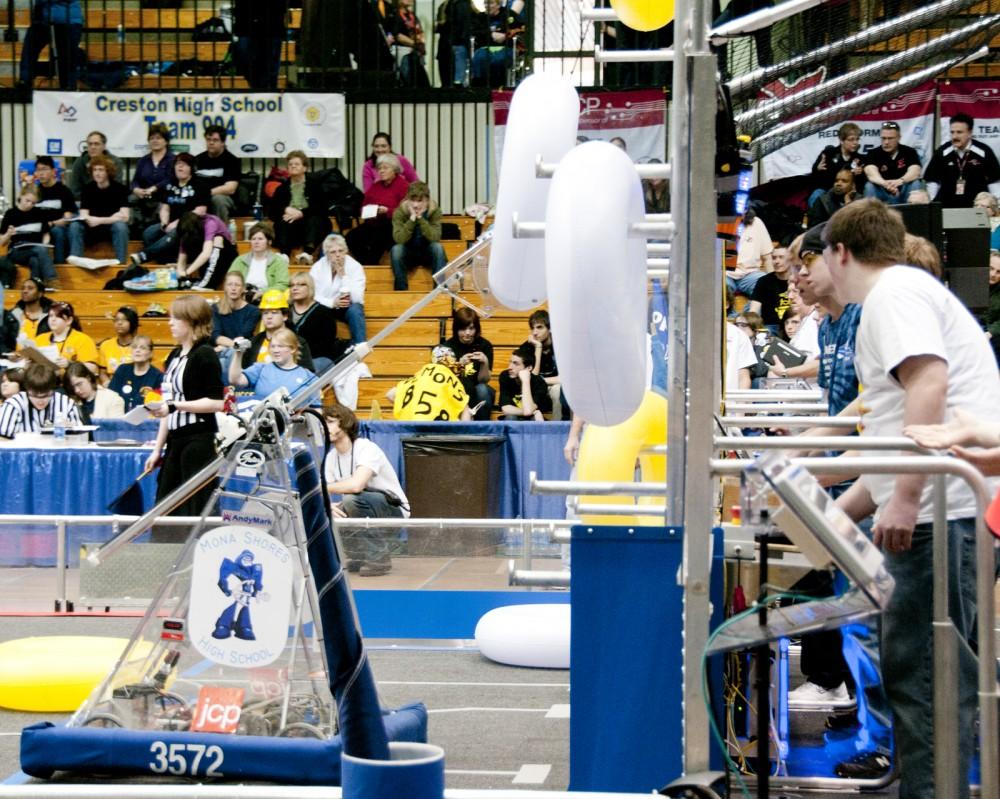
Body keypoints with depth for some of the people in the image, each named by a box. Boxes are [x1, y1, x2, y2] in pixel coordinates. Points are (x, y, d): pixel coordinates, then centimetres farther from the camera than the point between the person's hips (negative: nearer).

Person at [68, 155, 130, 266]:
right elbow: (83, 215, -9)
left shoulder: (119, 189, -12)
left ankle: (121, 263, -37)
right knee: (75, 225, -25)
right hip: (93, 228, 3)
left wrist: (100, 220, -29)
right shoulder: (87, 188, -3)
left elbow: (124, 216, -22)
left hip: (113, 226, -3)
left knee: (120, 226, -36)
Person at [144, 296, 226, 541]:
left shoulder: (204, 355, -9)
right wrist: (158, 449, 17)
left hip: (199, 442, -9)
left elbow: (216, 402, -17)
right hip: (176, 442, 9)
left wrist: (175, 405, -21)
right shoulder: (174, 356, 15)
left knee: (195, 511, -6)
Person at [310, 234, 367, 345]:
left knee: (355, 309, -34)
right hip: (326, 307, 1)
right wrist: (332, 303, -29)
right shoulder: (318, 267, -8)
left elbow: (357, 298, -22)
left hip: (348, 308, -1)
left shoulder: (355, 267, -13)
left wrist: (343, 275, -27)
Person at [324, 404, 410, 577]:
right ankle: (361, 555, 7)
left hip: (393, 510, -7)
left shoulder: (366, 448, -19)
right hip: (364, 510, 7)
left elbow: (356, 485, -36)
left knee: (352, 499, -35)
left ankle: (379, 555, -21)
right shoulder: (331, 457, 4)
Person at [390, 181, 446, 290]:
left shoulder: (435, 211, -13)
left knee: (437, 247, -30)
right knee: (396, 249, -31)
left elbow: (435, 238, -26)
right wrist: (412, 219, -33)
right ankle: (401, 290, -21)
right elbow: (399, 239, -27)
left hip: (428, 254, 0)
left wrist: (420, 218, -31)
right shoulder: (400, 212, -14)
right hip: (408, 254, 0)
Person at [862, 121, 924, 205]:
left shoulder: (909, 152, -1)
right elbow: (871, 174, -24)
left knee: (916, 184, -26)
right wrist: (885, 183, -47)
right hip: (883, 194, -1)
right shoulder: (873, 154, -4)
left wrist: (900, 181, -43)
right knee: (869, 186, -28)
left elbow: (915, 172, -19)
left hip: (903, 193, 1)